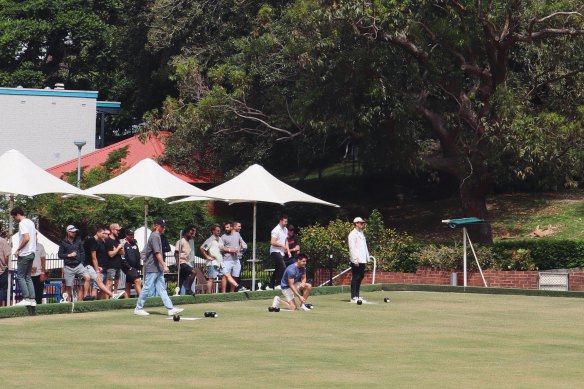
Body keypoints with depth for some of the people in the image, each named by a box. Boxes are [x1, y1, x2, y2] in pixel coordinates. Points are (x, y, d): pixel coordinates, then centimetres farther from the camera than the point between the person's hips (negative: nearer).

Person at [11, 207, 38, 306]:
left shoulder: (22, 223, -14)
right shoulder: (31, 222, 15)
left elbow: (26, 238, -24)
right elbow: (35, 238, 19)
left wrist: (18, 250, -15)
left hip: (24, 254, -9)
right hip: (31, 253, 9)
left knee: (20, 276, -3)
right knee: (28, 277, 10)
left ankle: (26, 299, -8)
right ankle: (32, 299, 5)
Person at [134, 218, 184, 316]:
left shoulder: (157, 236, 16)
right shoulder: (155, 236, -14)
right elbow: (157, 253, -22)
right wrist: (164, 265, -25)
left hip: (158, 268, 10)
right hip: (152, 267, -10)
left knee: (162, 288, 5)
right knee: (147, 287, -3)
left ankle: (170, 308, 2)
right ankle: (138, 308, 5)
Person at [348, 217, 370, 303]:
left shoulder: (362, 233, 20)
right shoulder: (353, 234, -8)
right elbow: (352, 247, -15)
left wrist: (367, 259, 17)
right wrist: (355, 260, -20)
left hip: (362, 260, 9)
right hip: (356, 261, -9)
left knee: (361, 277, 10)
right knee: (355, 278, -8)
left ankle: (357, 296, 17)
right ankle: (353, 297, -8)